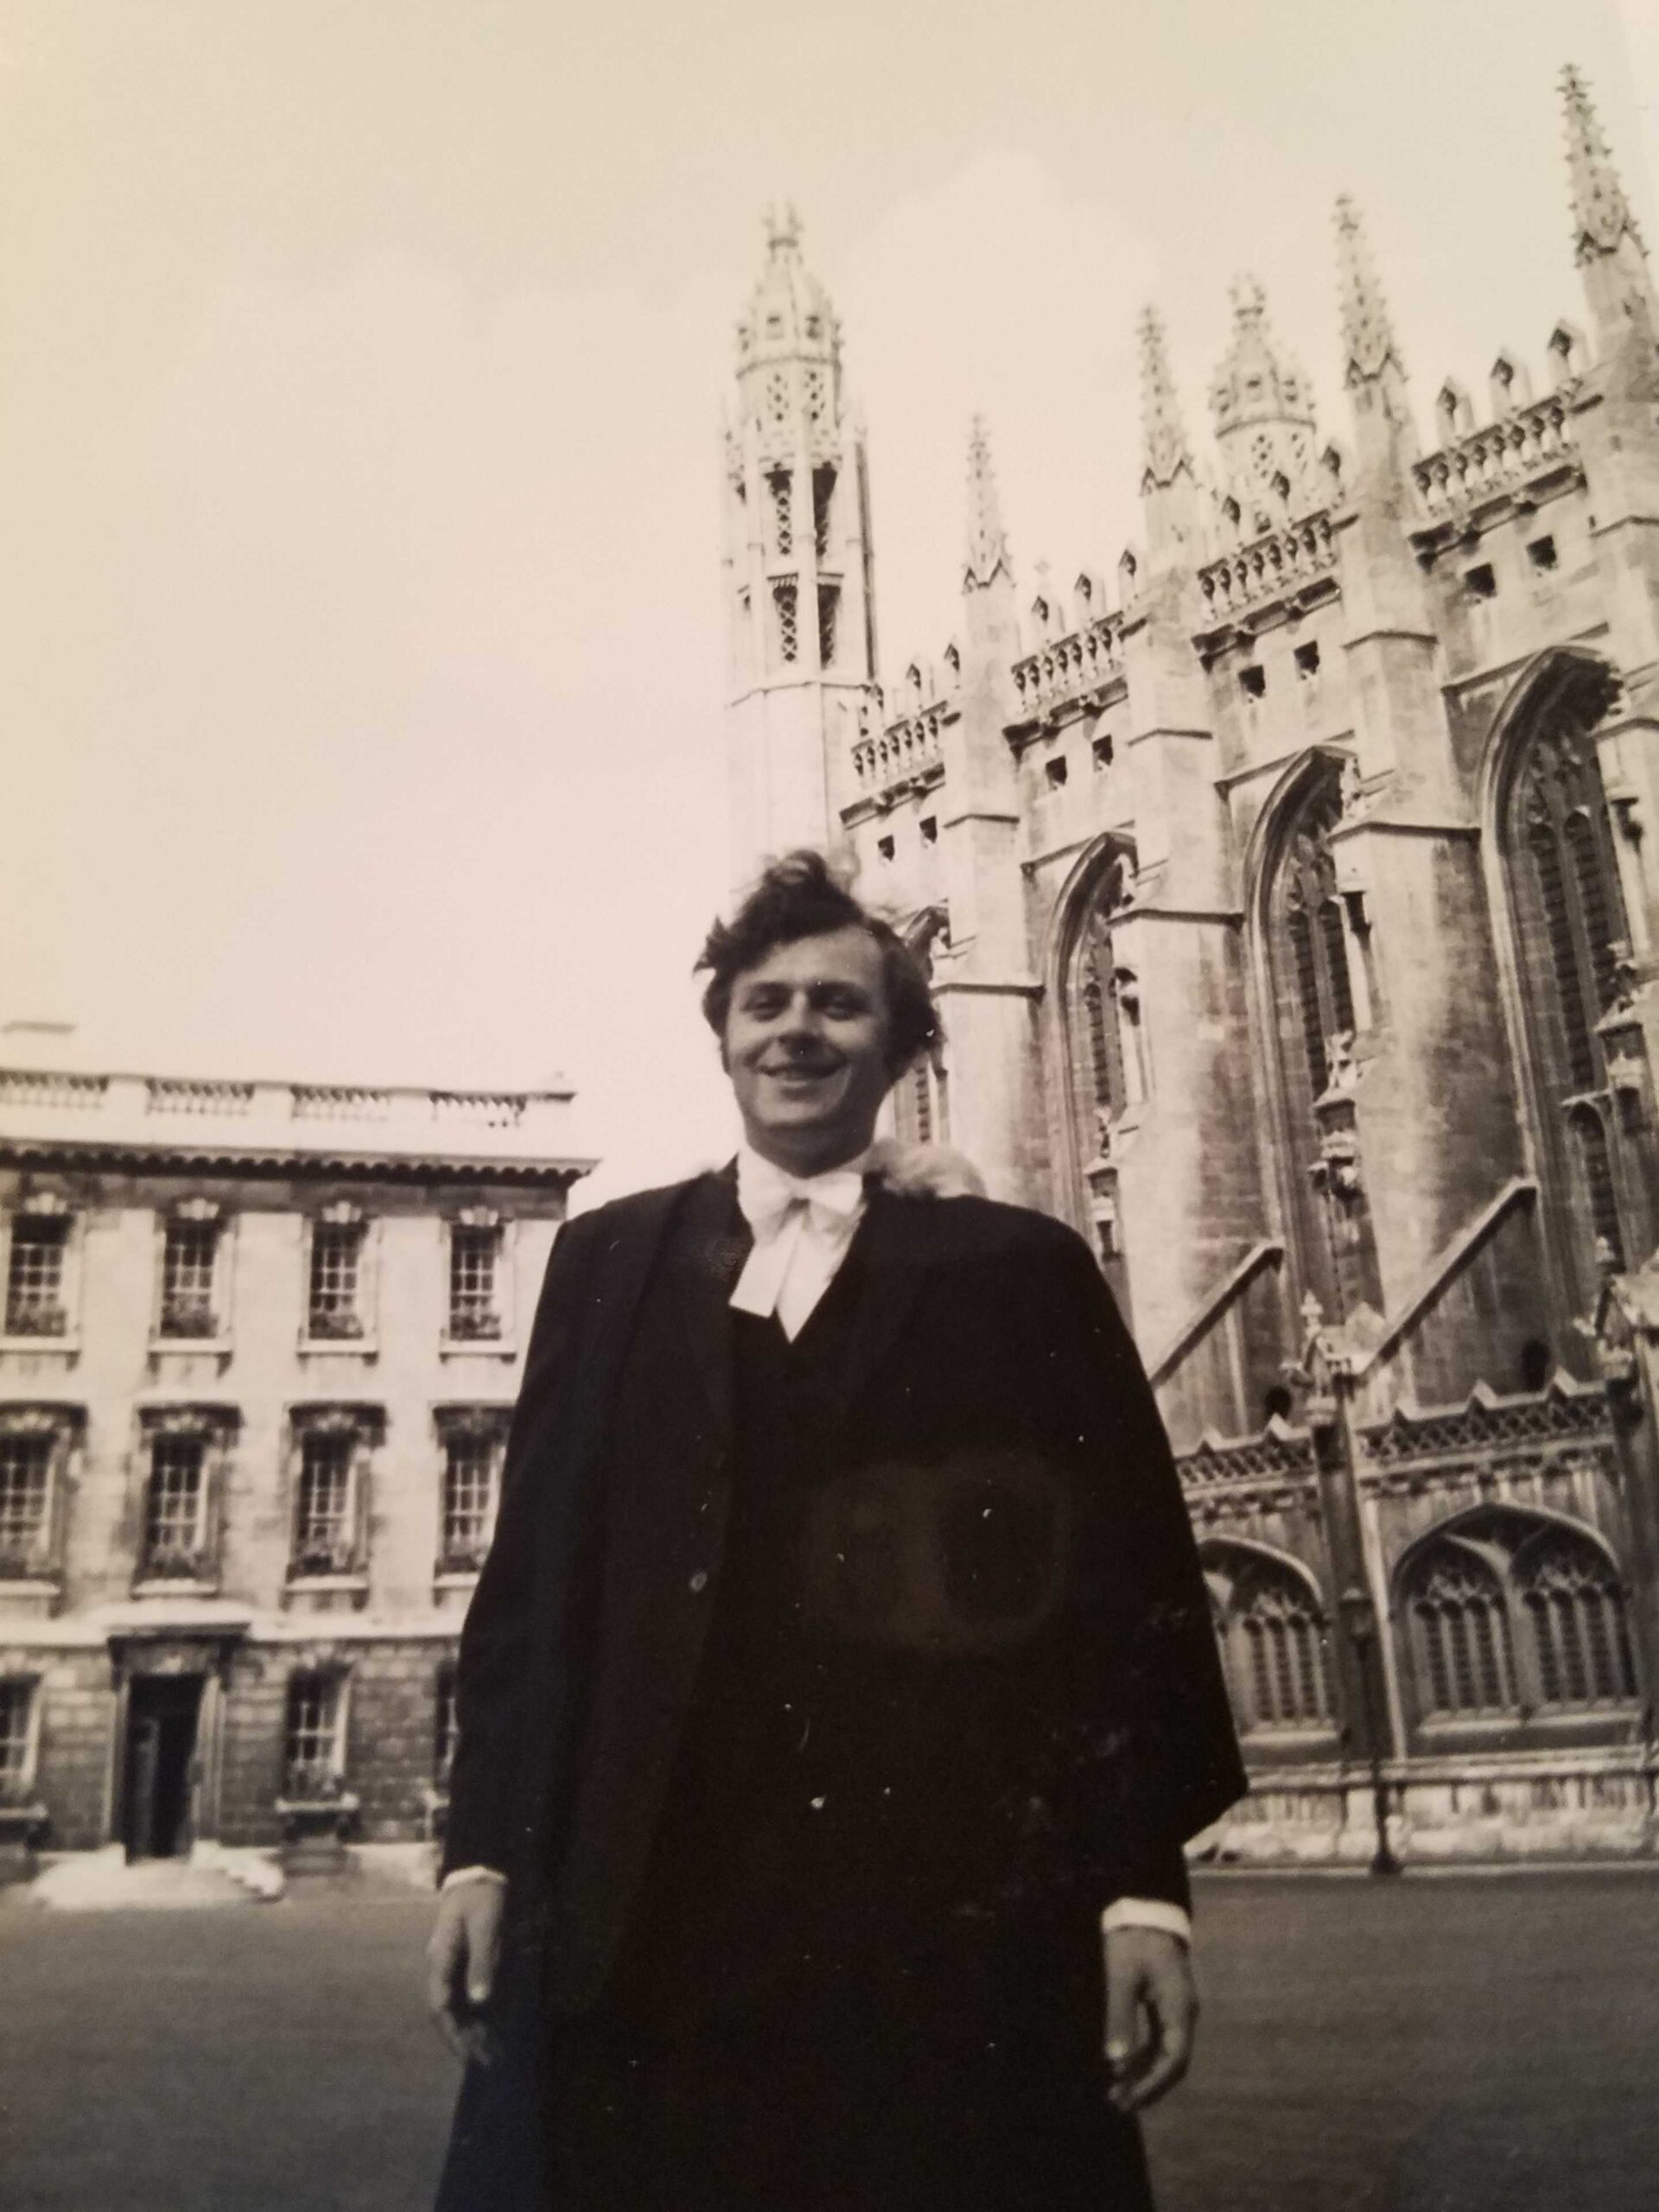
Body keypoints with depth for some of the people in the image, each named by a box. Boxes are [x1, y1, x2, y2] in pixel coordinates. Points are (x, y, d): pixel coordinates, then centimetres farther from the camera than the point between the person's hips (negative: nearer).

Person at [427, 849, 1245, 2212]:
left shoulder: (1019, 1271, 6)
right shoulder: (613, 1261, 13)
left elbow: (1128, 1582, 1)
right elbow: (535, 1566, 9)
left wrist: (1142, 1885, -5)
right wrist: (485, 1846, 3)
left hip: (956, 1910, -1)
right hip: (640, 1912, 2)